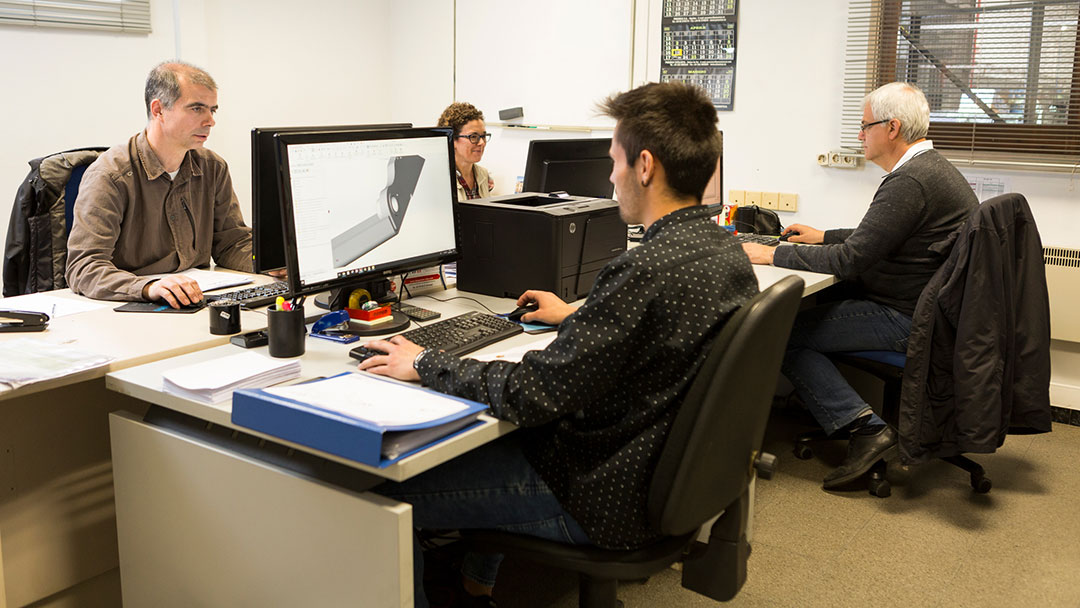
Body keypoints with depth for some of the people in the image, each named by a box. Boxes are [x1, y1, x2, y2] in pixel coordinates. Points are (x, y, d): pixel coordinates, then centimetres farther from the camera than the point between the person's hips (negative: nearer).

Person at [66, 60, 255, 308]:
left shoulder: (213, 168, 9)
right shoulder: (109, 176, -11)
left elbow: (234, 244, 14)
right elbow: (83, 269, -19)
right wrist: (149, 287, -38)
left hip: (196, 310, 5)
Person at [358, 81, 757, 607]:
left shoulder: (646, 270, -30)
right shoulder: (725, 249, 0)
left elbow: (531, 394, -27)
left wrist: (424, 364, -13)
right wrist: (577, 317, 27)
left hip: (606, 501, -10)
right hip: (670, 474, 10)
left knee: (383, 488, -1)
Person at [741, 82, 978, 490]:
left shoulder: (910, 182, -21)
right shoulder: (932, 169, 14)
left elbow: (851, 260, -24)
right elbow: (876, 238, 26)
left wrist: (773, 255, -16)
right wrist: (823, 237, 23)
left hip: (907, 321, -11)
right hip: (924, 308, 11)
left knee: (785, 333, -12)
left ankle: (866, 429, -13)